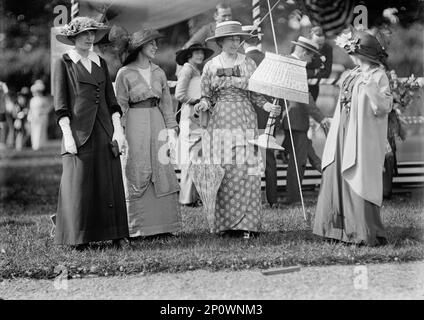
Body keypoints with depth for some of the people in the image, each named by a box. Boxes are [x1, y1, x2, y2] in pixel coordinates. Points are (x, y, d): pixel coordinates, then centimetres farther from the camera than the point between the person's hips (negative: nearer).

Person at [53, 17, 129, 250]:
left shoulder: (100, 63, 15)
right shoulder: (64, 63, 2)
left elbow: (111, 100, 13)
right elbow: (60, 104, -3)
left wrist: (118, 129, 1)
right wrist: (67, 135, -12)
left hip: (104, 130, 4)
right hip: (79, 130, -4)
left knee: (110, 182, 2)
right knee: (78, 183, -5)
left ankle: (115, 234, 6)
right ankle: (79, 239, 0)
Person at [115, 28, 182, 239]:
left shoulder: (158, 73, 11)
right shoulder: (125, 74, -2)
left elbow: (166, 103, 12)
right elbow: (120, 106, -4)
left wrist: (171, 130, 4)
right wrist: (121, 136, -10)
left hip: (157, 122, 5)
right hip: (135, 124, -5)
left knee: (162, 173, 1)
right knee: (137, 177, -2)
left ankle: (162, 226, 6)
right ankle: (138, 228, 3)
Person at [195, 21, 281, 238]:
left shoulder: (248, 64, 8)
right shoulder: (211, 66, 8)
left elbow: (255, 94, 10)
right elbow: (207, 96, 11)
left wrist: (267, 106, -8)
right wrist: (203, 104, -10)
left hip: (245, 120, 0)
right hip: (220, 120, 0)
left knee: (246, 170, -8)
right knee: (223, 172, -5)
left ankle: (246, 224, -7)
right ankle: (226, 224, -1)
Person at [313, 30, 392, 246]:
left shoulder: (378, 76, -10)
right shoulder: (353, 75, 14)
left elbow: (384, 108, -19)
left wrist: (371, 88, -30)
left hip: (362, 140, -8)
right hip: (343, 137, 8)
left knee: (359, 184, -8)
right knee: (335, 179, 7)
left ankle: (368, 234, -3)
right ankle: (340, 229, 13)